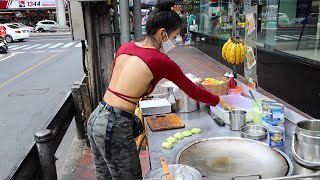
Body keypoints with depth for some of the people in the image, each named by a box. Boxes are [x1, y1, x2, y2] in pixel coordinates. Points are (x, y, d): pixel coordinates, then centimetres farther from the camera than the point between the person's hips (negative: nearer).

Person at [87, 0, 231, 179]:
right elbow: (193, 91, -2)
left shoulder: (125, 47, 5)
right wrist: (220, 101, 14)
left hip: (96, 118, 8)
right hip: (115, 128, -7)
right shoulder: (162, 61, -14)